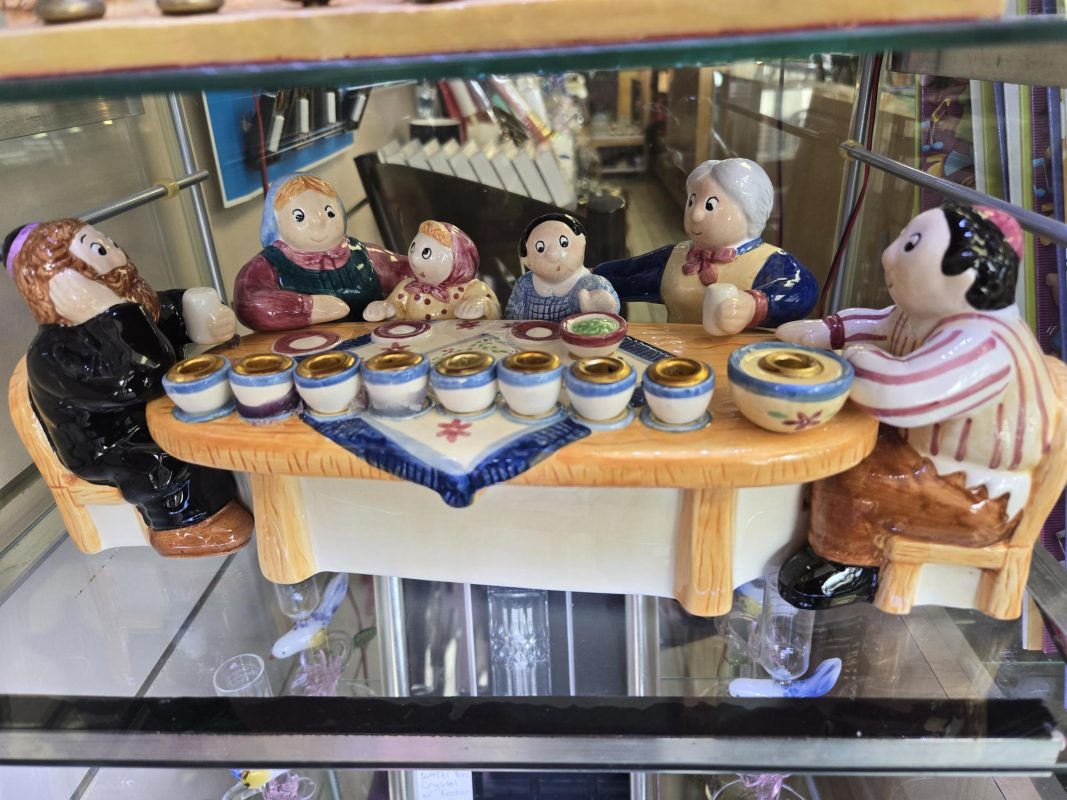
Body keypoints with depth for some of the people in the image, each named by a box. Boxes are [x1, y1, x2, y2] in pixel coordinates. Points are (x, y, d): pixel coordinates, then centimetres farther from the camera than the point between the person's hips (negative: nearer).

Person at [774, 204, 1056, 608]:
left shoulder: (981, 345, -36)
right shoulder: (923, 312, -4)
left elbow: (895, 392, -49)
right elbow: (878, 325, 17)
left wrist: (859, 357, -27)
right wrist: (823, 331, 0)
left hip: (976, 495, -10)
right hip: (928, 449, 10)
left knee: (852, 478, -19)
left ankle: (853, 567, 6)